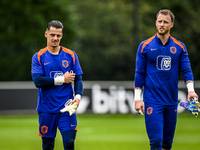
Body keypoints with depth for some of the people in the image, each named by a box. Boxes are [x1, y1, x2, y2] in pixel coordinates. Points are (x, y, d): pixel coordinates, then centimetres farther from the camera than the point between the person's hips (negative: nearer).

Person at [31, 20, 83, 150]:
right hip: (46, 109, 0)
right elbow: (38, 81, -10)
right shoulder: (39, 57, 2)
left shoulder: (71, 55, 7)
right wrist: (62, 79, -11)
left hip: (66, 109, 0)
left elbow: (78, 80, 5)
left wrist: (78, 96, -14)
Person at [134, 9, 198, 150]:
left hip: (171, 101, 3)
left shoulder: (180, 47, 6)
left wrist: (191, 89, -15)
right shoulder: (145, 46, 1)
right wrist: (138, 98, -1)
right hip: (152, 101, -3)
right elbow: (139, 73, 3)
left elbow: (186, 69, 2)